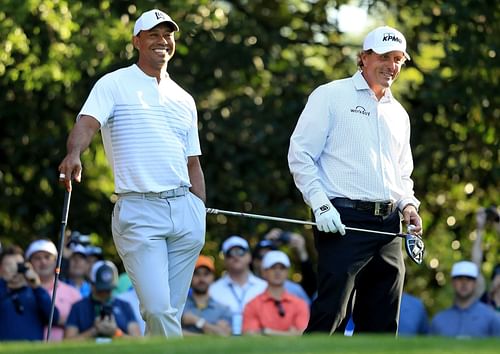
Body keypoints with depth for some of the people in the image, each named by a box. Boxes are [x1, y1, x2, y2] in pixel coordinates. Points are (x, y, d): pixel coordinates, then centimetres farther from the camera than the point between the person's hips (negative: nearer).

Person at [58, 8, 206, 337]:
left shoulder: (184, 100, 19)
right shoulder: (114, 84, 3)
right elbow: (87, 123, -15)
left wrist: (201, 216, 14)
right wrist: (74, 154, -37)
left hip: (184, 210, 5)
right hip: (138, 211, -5)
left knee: (170, 312, 2)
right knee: (158, 309, -16)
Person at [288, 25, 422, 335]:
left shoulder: (399, 114, 21)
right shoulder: (331, 96, 2)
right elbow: (300, 154, -2)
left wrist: (408, 204, 8)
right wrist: (320, 204, -13)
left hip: (388, 225, 7)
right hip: (343, 221, -7)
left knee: (383, 323, 5)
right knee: (330, 314, -14)